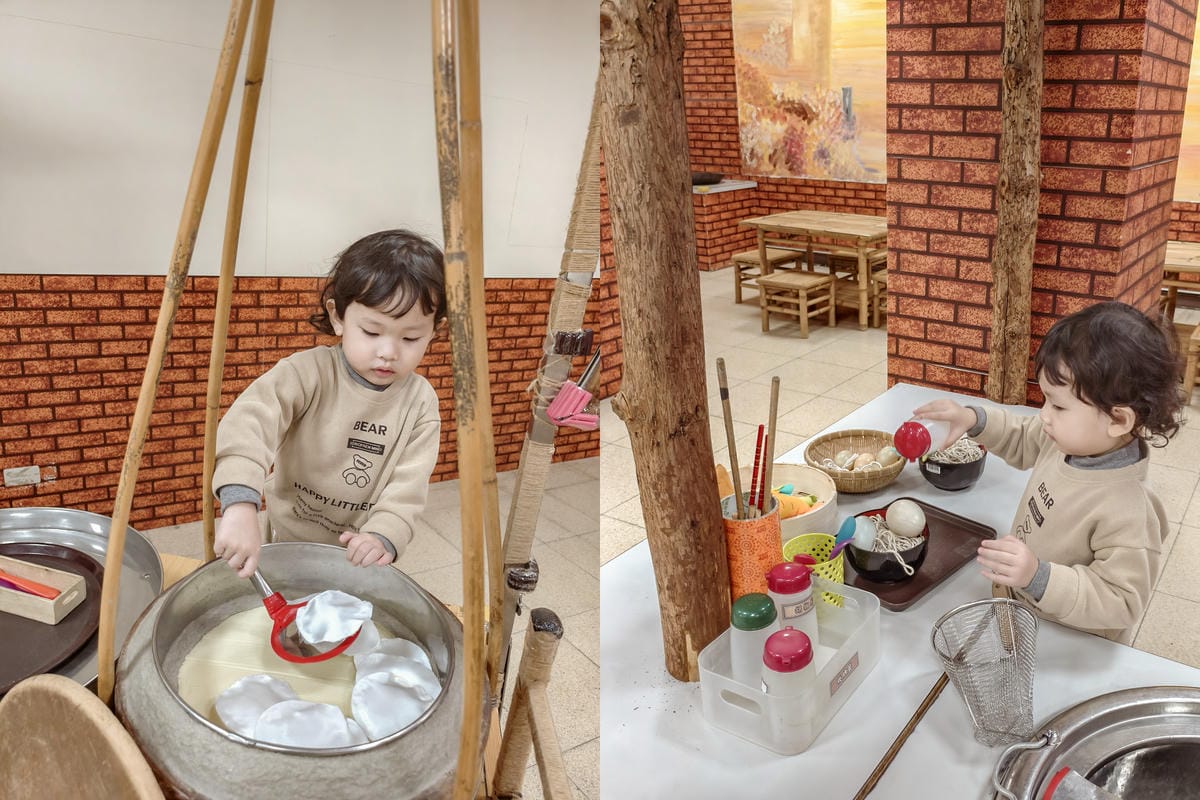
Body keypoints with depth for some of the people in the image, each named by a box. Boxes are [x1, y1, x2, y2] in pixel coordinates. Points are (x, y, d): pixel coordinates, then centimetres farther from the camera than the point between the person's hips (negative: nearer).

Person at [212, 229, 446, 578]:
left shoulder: (420, 401, -11)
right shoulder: (309, 372, -21)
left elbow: (408, 484, -15)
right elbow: (250, 418, -37)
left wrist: (384, 535, -34)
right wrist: (241, 504, -53)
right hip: (290, 540, -1)